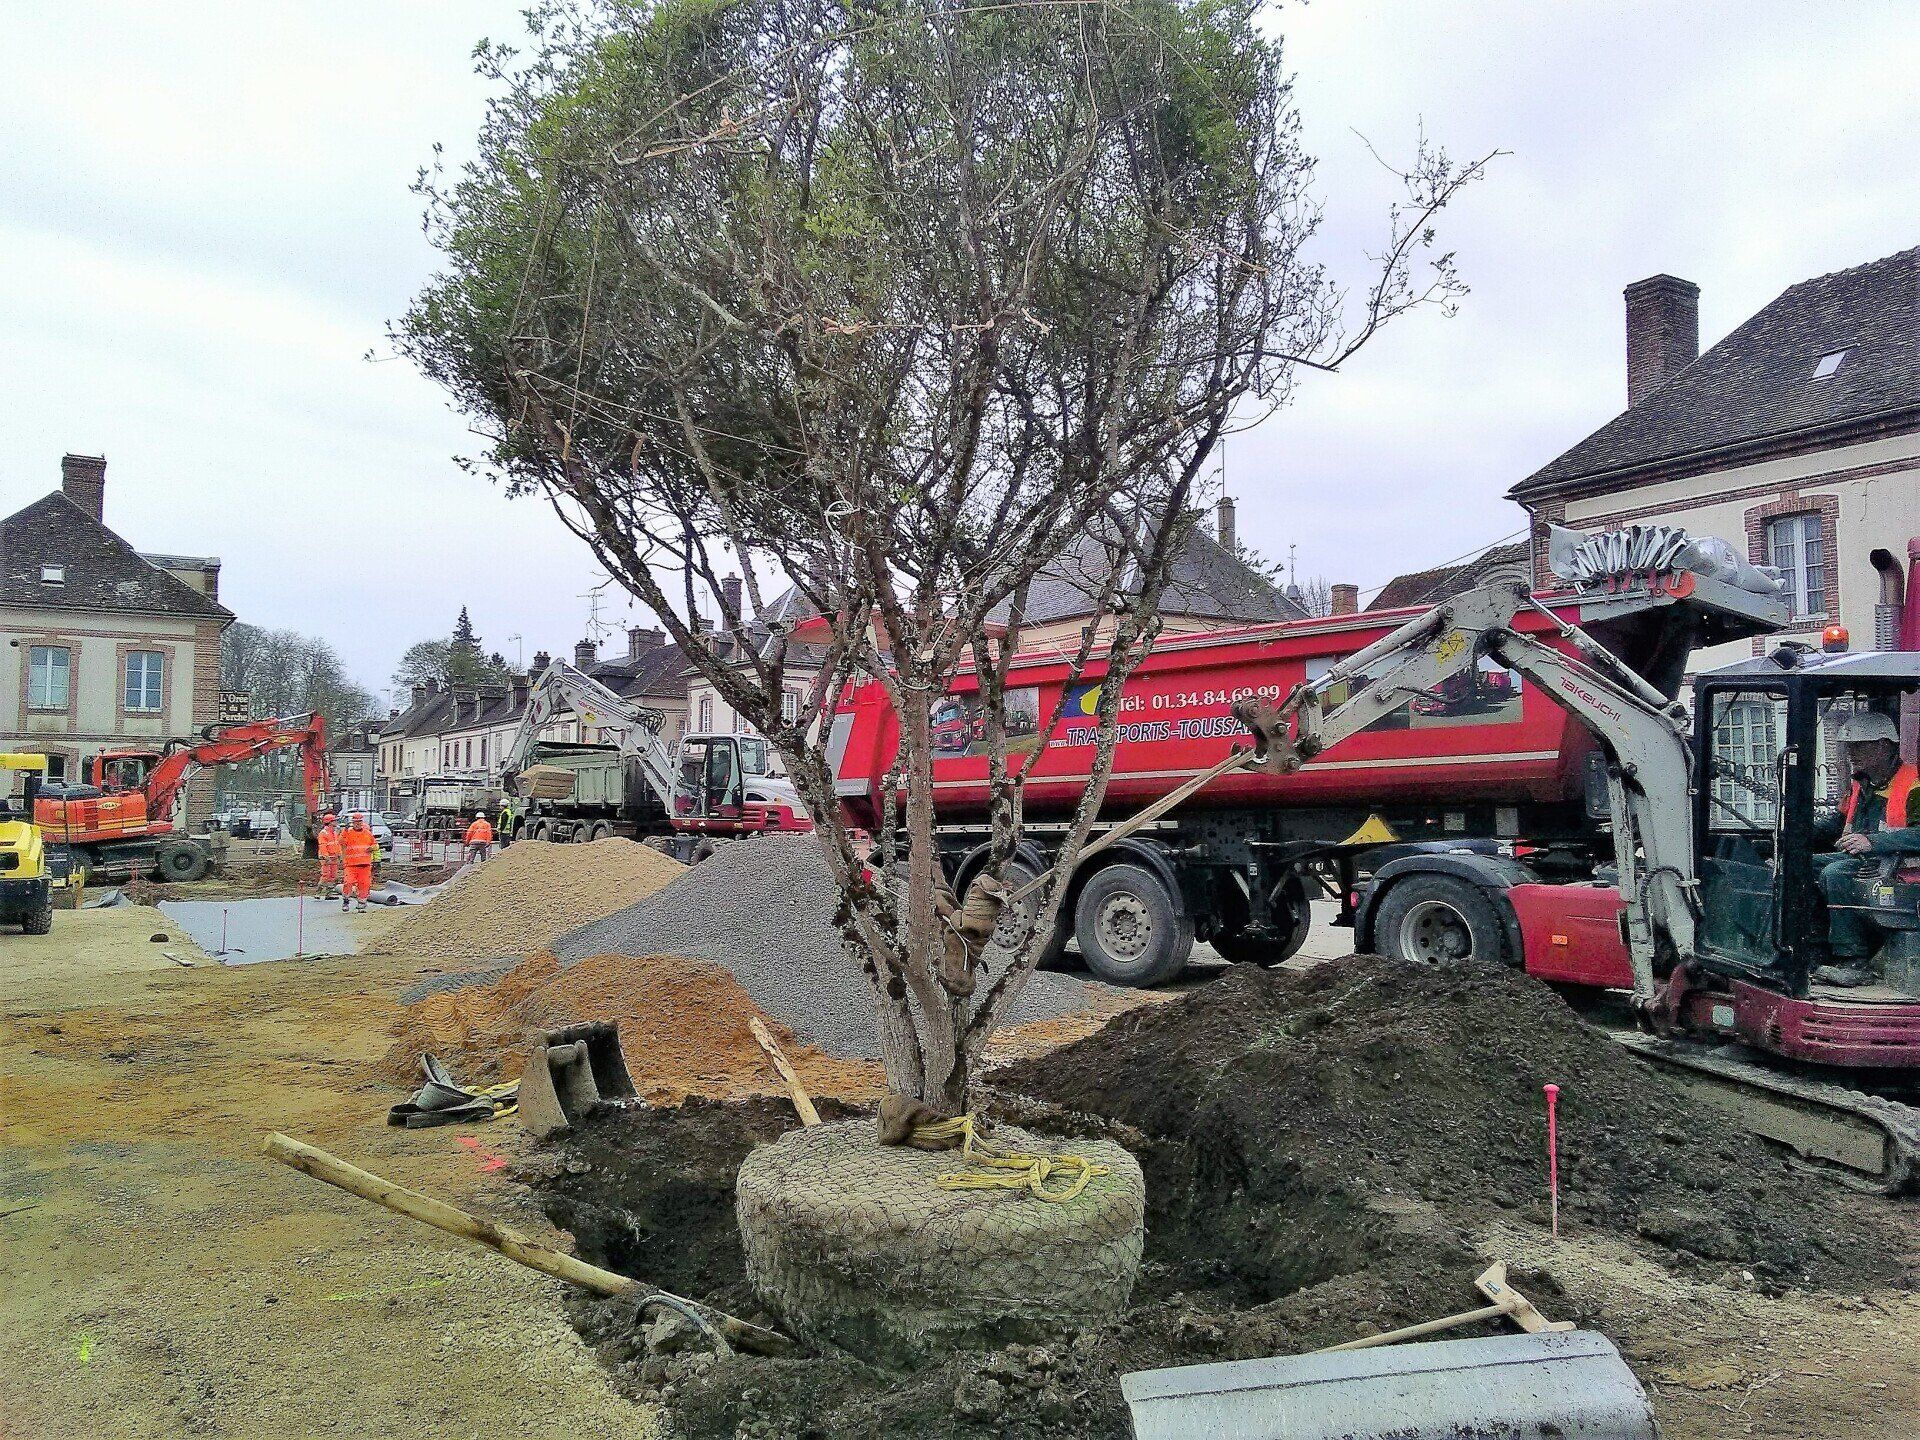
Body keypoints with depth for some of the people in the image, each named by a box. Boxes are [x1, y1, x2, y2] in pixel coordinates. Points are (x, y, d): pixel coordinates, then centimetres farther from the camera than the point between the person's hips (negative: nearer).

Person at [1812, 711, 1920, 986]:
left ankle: (1856, 963, -30)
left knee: (1835, 873, -32)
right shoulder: (1862, 785, 19)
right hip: (1858, 860, 9)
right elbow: (1836, 822, 29)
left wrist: (1873, 841, -30)